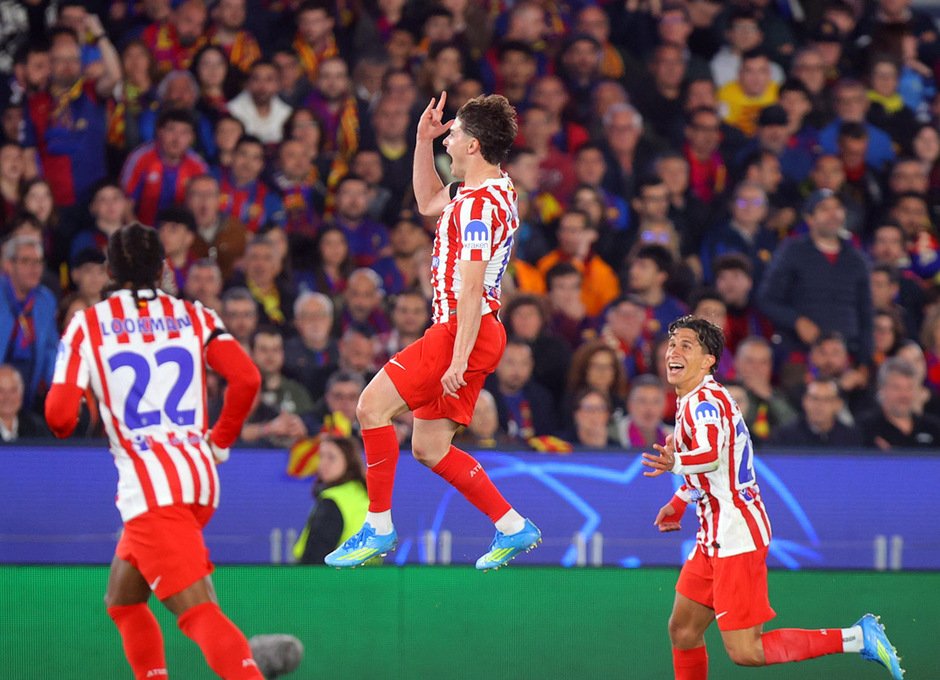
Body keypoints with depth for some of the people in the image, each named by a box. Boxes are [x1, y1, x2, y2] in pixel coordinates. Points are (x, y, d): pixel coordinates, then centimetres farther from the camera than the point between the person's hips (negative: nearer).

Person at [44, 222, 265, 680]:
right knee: (122, 601, 24)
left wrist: (65, 425, 17)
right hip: (200, 477, 6)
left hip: (149, 487, -6)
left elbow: (60, 415, -7)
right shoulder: (195, 317, 10)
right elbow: (246, 379, -4)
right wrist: (221, 441, 10)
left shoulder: (88, 325, 0)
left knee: (198, 613, -17)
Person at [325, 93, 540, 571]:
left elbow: (471, 288, -22)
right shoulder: (494, 192, 15)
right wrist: (423, 140, 25)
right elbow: (428, 203, 34)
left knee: (372, 405, -12)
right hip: (466, 331, 10)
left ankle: (379, 527, -9)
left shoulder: (478, 204, -17)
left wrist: (459, 358, -25)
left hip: (463, 330, -10)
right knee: (429, 447, 12)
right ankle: (512, 527, 14)